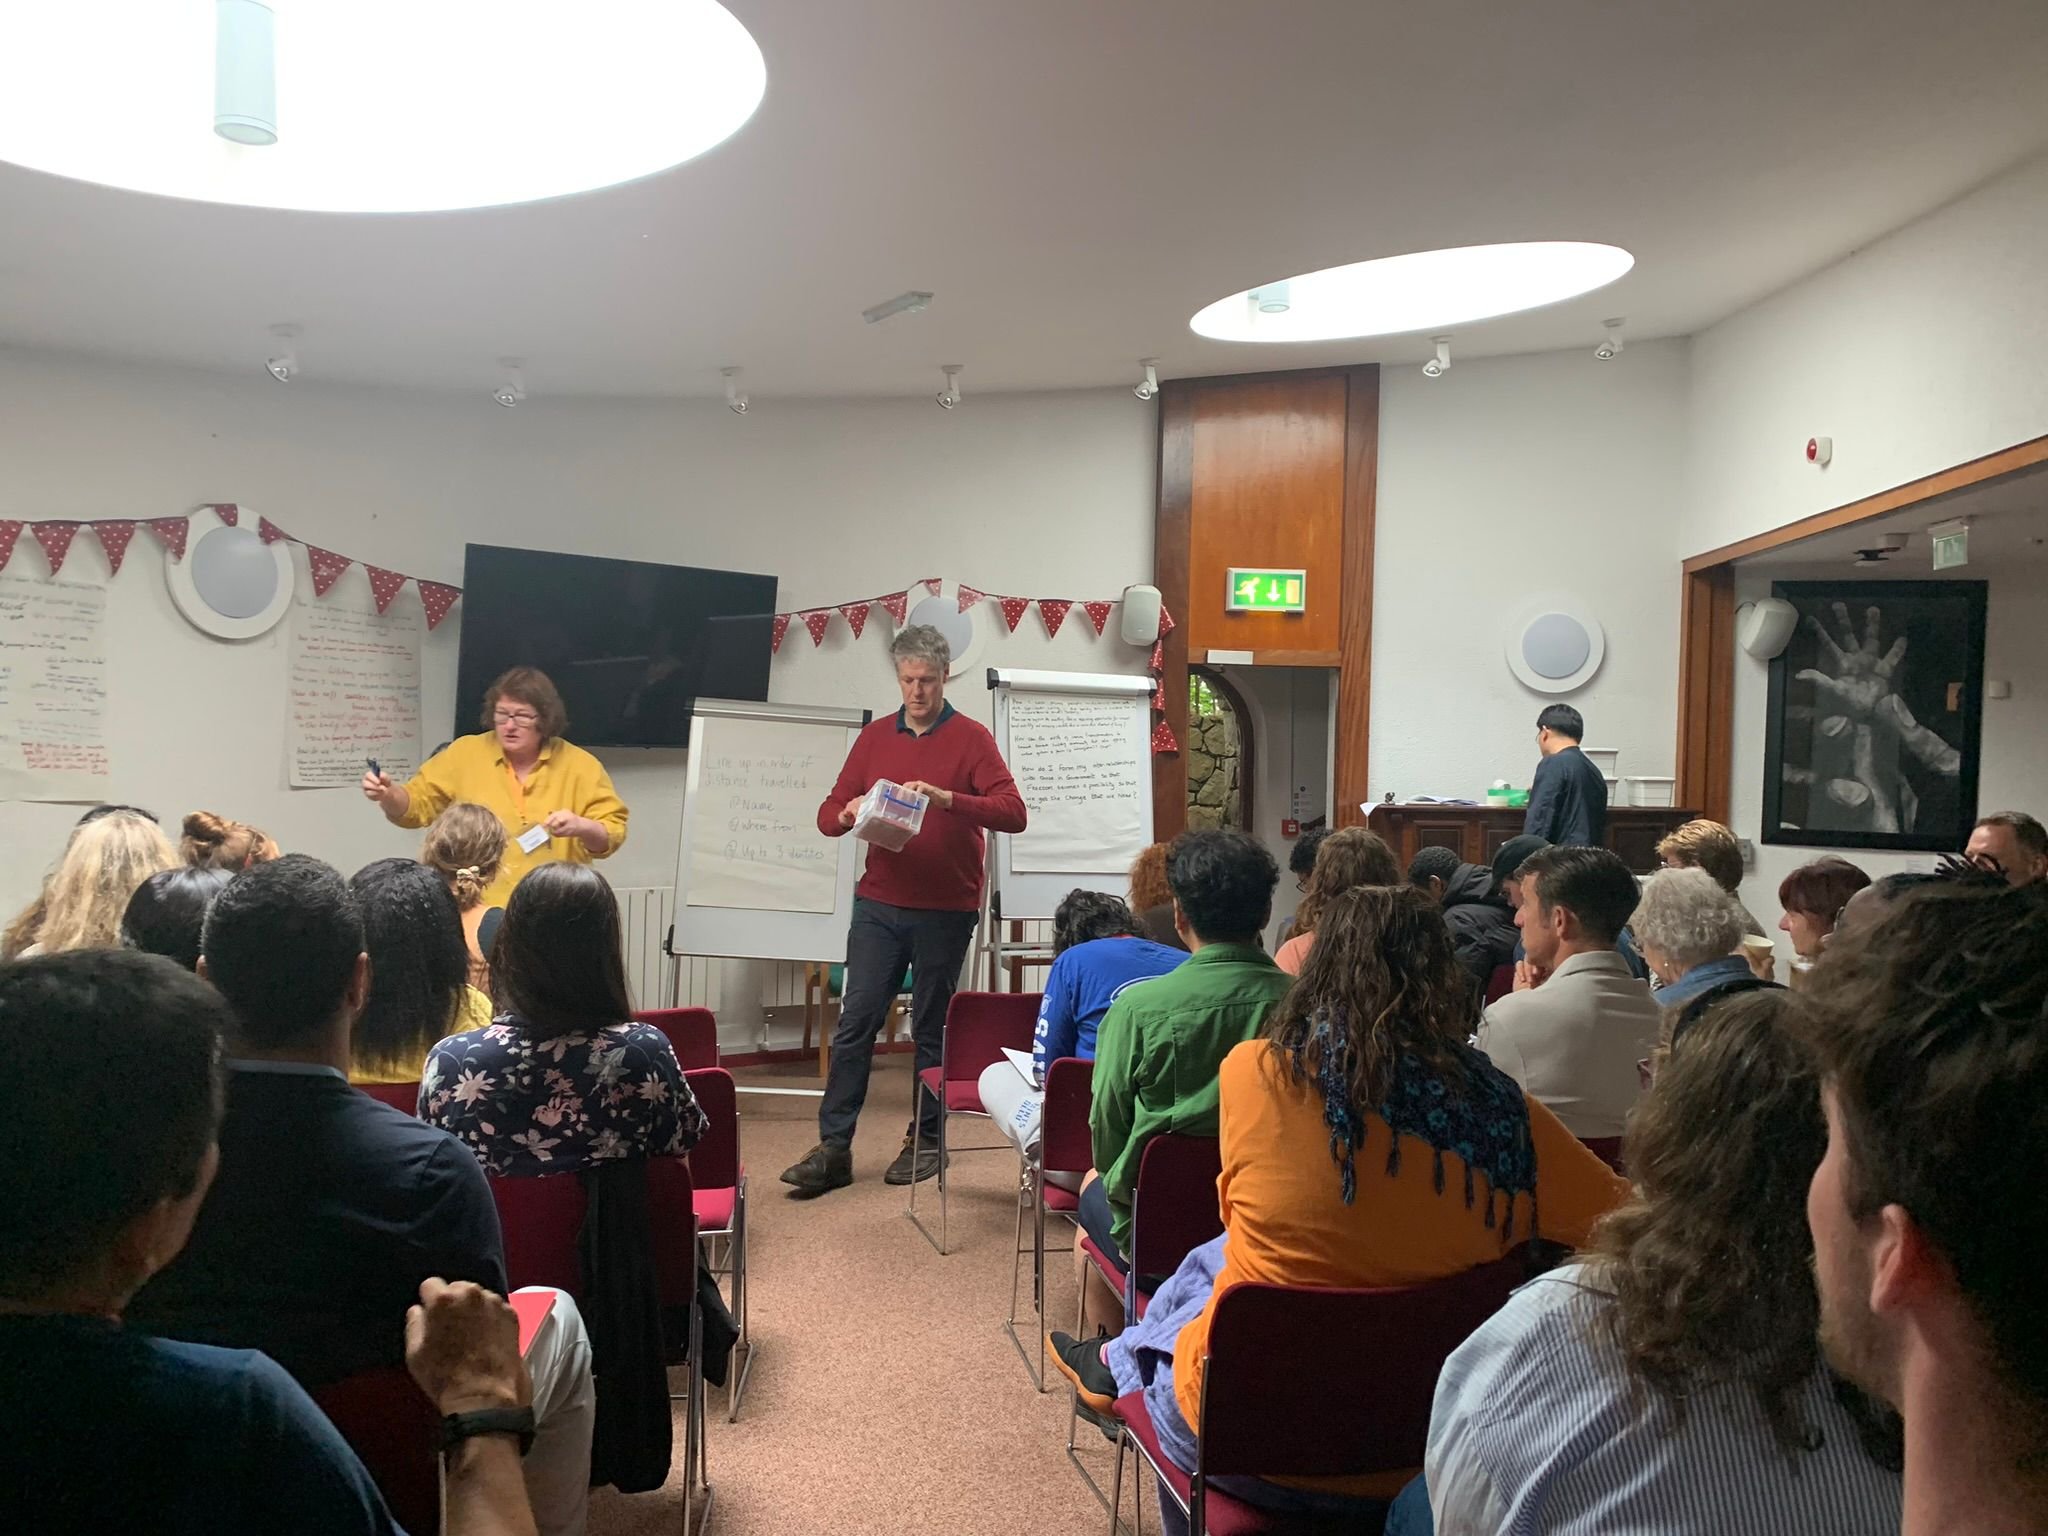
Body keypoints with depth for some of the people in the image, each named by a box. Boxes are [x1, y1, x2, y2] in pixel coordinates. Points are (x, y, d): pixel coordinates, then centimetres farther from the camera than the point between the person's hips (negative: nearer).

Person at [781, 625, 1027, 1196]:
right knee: (855, 1021, -1)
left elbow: (1013, 813, -14)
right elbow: (828, 816, 9)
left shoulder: (971, 738, -2)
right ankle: (833, 1147, 5)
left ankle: (925, 1142, 19)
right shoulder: (875, 737, 9)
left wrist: (946, 798, -27)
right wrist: (849, 812, -15)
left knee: (932, 1029, 6)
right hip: (878, 906, 3)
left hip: (946, 911, -3)